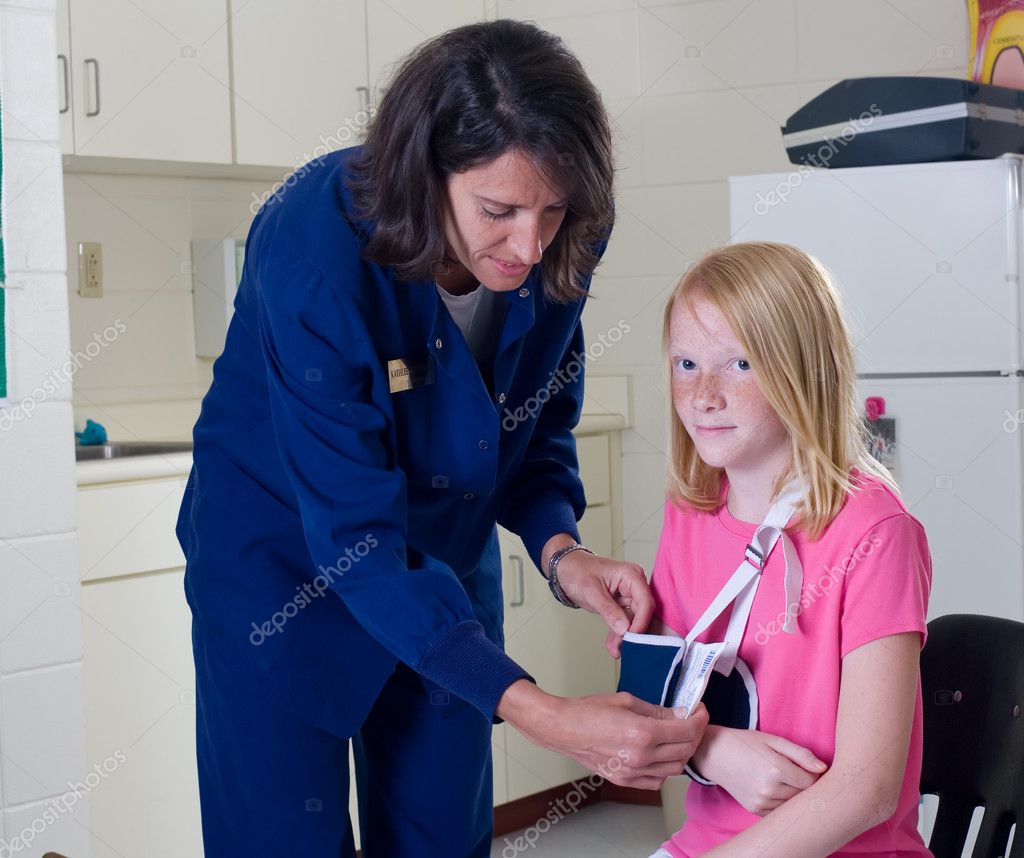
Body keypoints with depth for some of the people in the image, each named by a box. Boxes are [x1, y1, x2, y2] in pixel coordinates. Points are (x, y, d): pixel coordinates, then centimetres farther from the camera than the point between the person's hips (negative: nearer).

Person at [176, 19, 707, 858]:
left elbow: (540, 426, -1)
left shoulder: (559, 247, -17)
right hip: (284, 559, -4)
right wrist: (539, 714, -42)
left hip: (446, 554, 5)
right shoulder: (314, 249, -33)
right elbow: (356, 539, -34)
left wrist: (560, 548, -23)